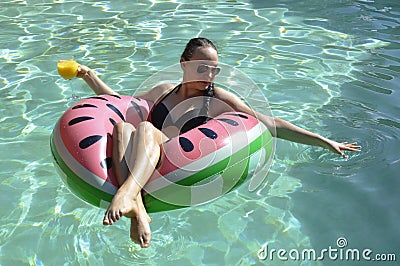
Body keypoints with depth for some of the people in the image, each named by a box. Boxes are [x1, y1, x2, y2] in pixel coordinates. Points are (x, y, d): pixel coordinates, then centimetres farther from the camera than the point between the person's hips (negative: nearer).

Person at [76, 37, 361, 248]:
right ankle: (137, 210, -46)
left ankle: (125, 195, -56)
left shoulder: (218, 99, 13)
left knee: (146, 129, -29)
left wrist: (324, 141, 2)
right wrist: (90, 76, 28)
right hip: (142, 171, 4)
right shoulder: (163, 91, 25)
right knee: (121, 127, -26)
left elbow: (269, 123, 7)